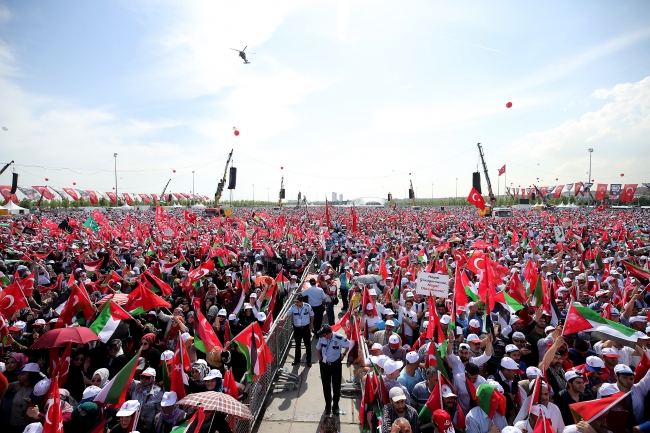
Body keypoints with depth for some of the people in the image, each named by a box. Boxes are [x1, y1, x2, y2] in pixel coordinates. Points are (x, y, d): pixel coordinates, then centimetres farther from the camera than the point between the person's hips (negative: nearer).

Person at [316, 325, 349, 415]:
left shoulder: (340, 338, -27)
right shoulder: (322, 338, -17)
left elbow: (348, 345, -6)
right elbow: (318, 348, 5)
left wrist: (343, 354, -2)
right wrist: (319, 358, 3)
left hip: (336, 364, -2)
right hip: (324, 364, 2)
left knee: (336, 386, 11)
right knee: (326, 386, 14)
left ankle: (335, 405, 33)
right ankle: (328, 405, 35)